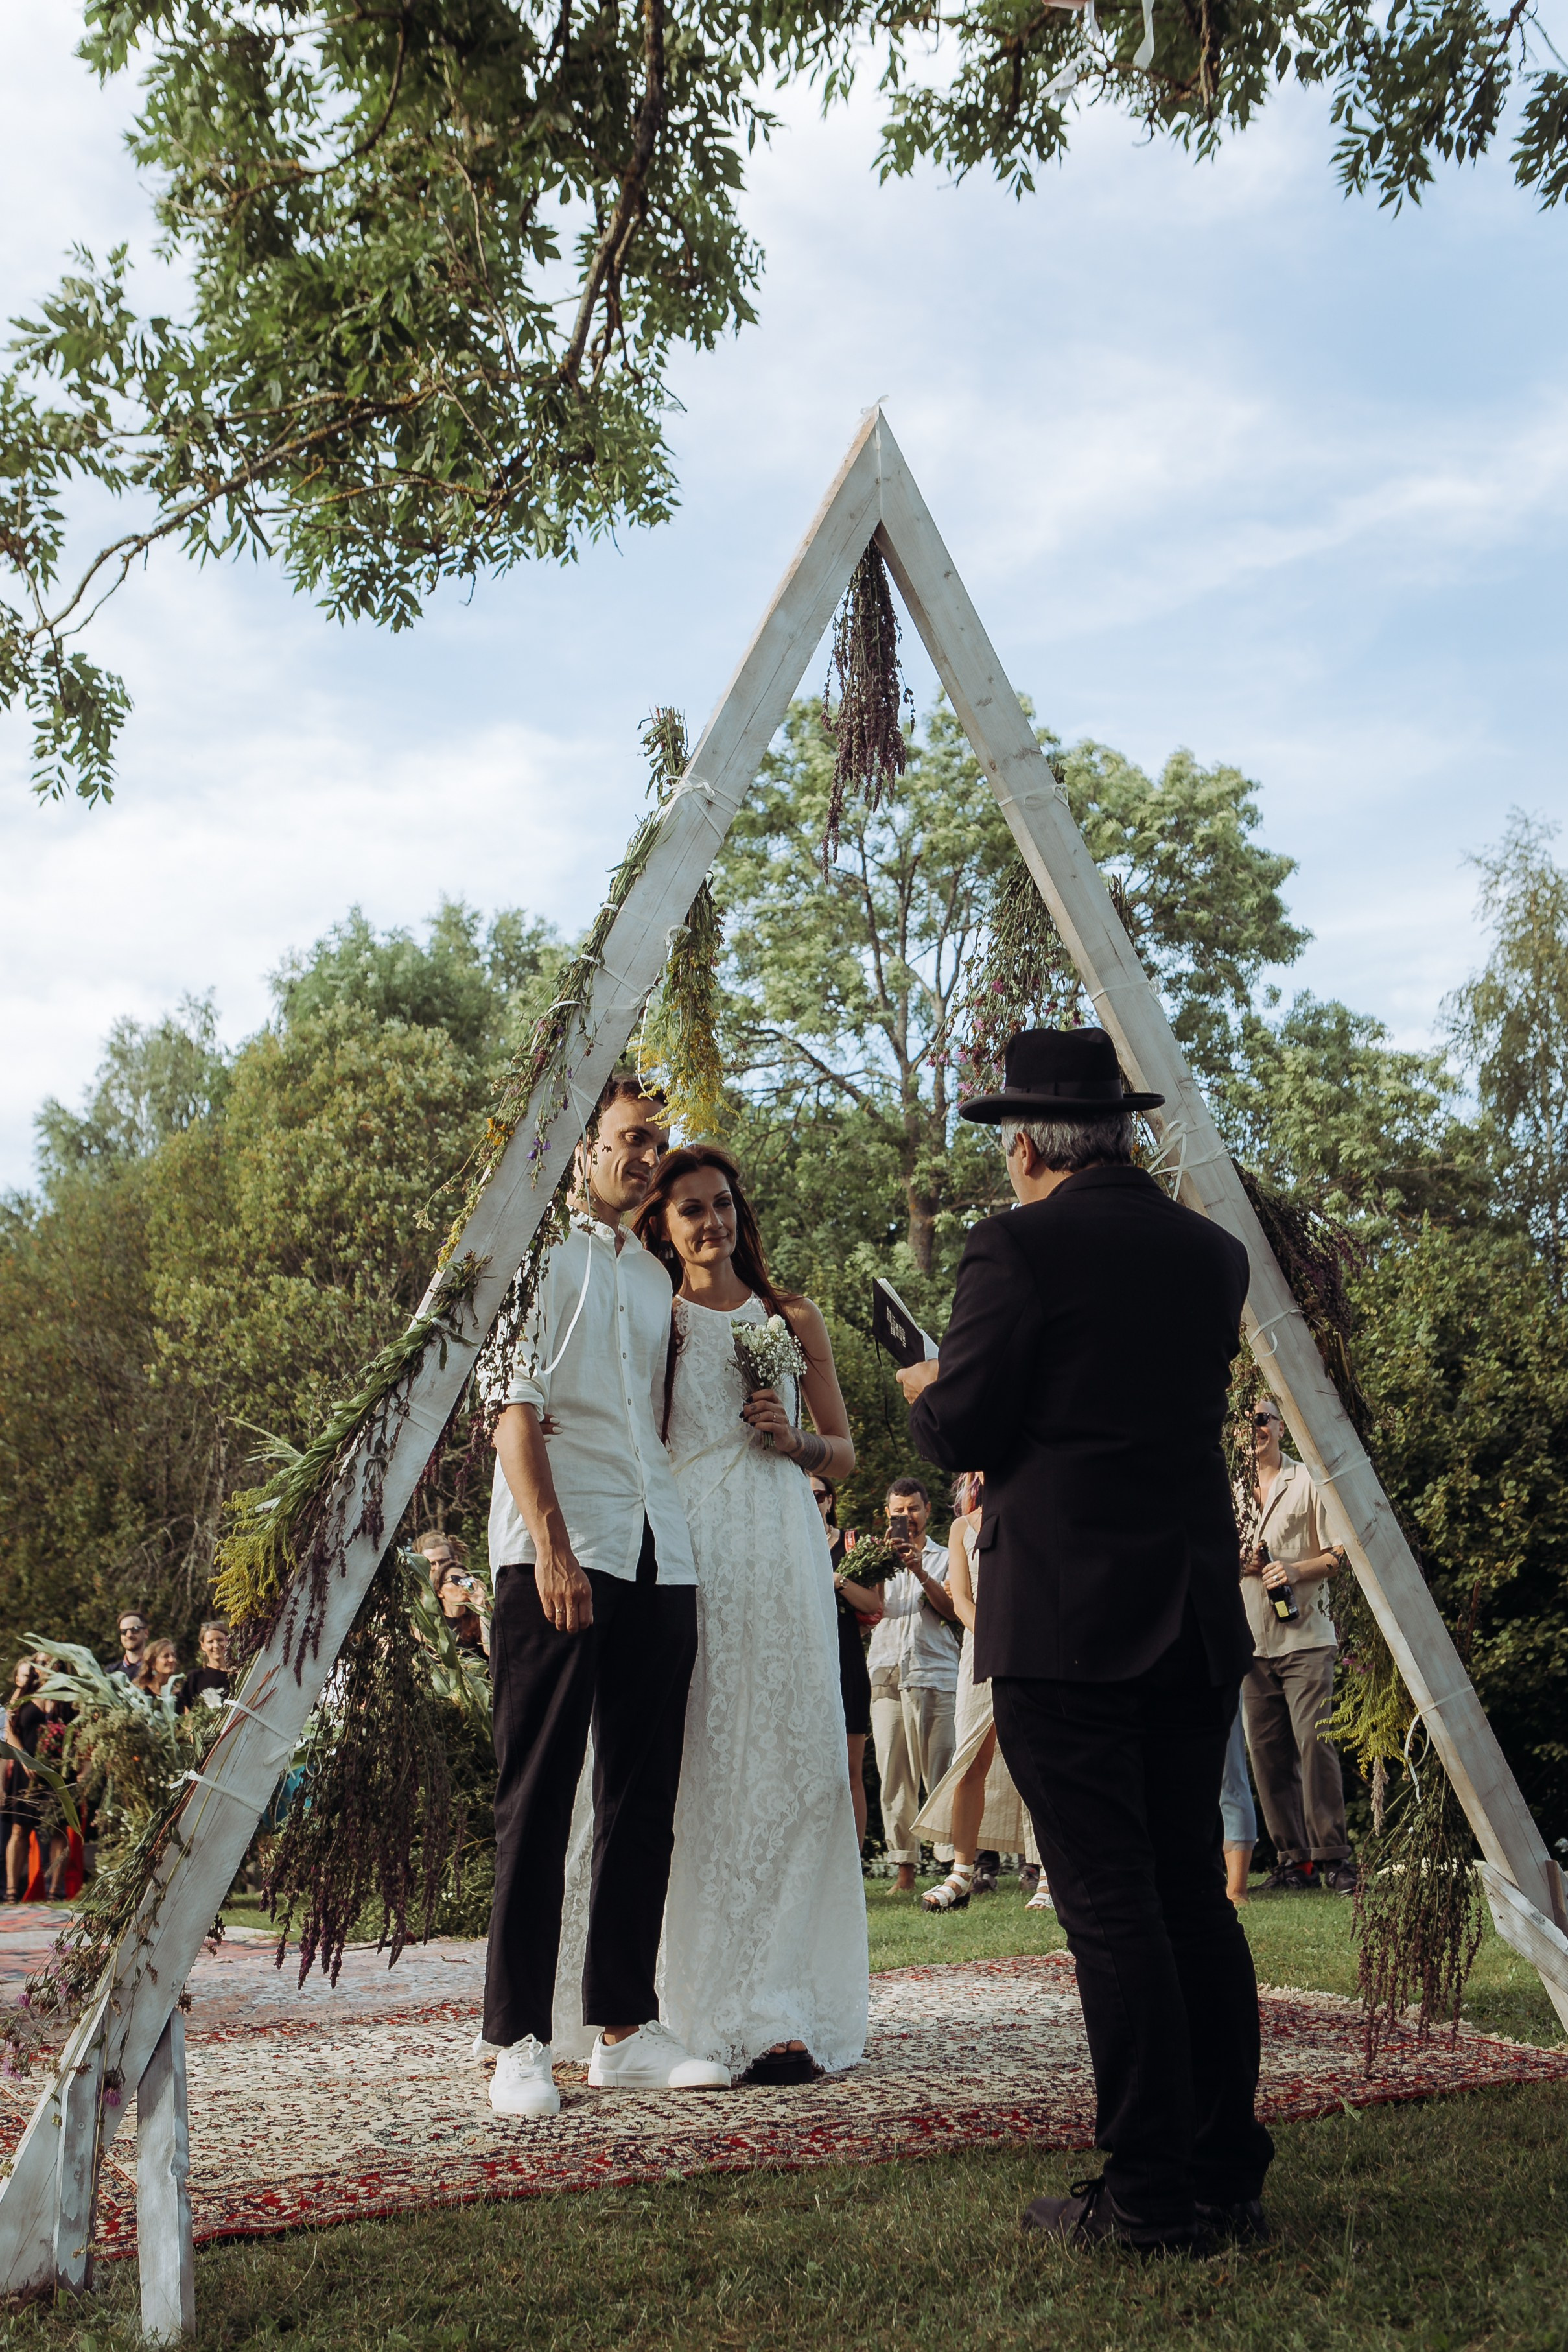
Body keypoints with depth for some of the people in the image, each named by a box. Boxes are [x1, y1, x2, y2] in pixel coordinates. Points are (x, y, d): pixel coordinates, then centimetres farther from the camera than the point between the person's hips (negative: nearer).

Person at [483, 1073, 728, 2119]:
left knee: (643, 1795, 7)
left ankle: (625, 2028, 15)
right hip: (557, 1549, -6)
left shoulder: (654, 1272, 22)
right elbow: (514, 1406, -5)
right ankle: (520, 2040, 4)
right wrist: (551, 1545, -14)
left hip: (659, 1551, 6)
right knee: (538, 1795, -3)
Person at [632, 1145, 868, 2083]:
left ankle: (779, 2004, 1)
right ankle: (723, 2006, 2)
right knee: (702, 1767, -5)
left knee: (788, 1760, -4)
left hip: (782, 1554, 2)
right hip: (686, 1549, -1)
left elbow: (844, 1453, 16)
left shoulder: (794, 1320, 15)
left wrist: (792, 1440, -2)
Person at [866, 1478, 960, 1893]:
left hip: (934, 1674, -2)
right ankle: (904, 1867, 1)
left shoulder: (944, 1559, 15)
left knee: (939, 1773, -9)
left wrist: (920, 1572, -9)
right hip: (887, 1673, 2)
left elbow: (954, 1612, 2)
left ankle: (952, 1862, -10)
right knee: (894, 1776, -2)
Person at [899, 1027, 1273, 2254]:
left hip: (1065, 1621, -7)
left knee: (1110, 1907, -1)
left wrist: (930, 1389, 13)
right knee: (1194, 1895, 13)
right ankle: (1228, 2175, 21)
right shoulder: (1214, 1253, 9)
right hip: (1198, 1618, 7)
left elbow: (961, 1434, -10)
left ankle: (1149, 2192, 5)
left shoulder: (1019, 1247, -10)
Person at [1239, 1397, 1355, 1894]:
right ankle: (1293, 1860, 6)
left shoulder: (1309, 1481, 5)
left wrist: (1296, 1570, -15)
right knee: (1268, 1753, 1)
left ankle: (1332, 1856, -5)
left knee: (1314, 1741, -12)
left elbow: (1339, 1554, 2)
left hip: (1305, 1635, -4)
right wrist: (1239, 1564, -1)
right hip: (1254, 1642, 4)